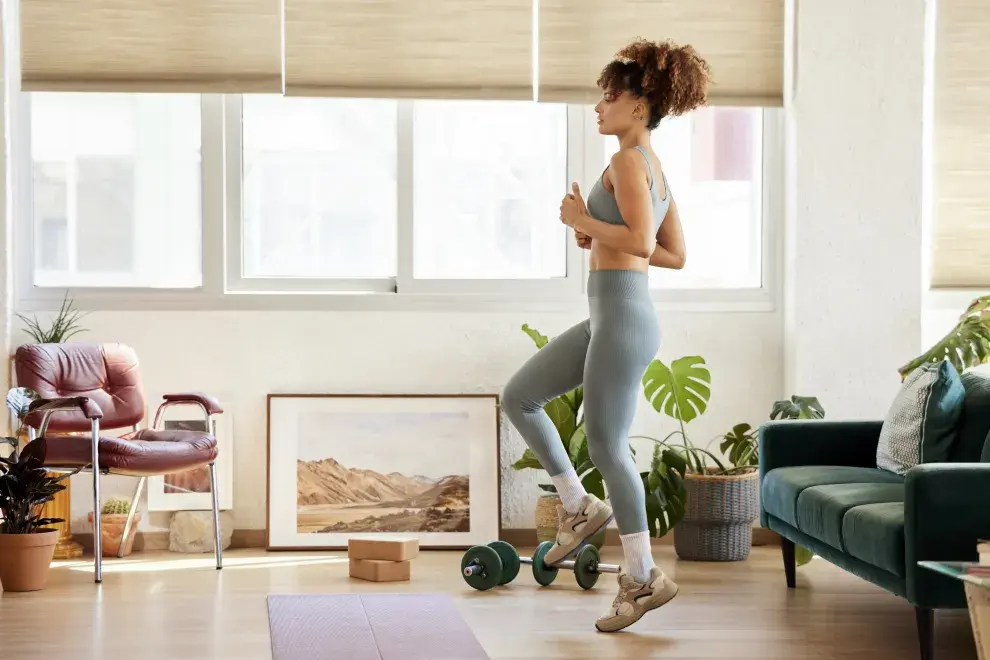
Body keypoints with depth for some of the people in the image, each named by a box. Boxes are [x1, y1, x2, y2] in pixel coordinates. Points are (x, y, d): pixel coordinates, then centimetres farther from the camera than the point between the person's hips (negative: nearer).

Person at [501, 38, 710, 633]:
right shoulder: (655, 167, 15)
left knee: (607, 444, -2)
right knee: (518, 396, 14)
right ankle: (580, 506, 20)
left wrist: (585, 222, -12)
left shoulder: (628, 160, -13)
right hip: (612, 315, 10)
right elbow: (676, 255, 17)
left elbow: (639, 241, -26)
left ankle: (643, 577, 8)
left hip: (623, 316, -10)